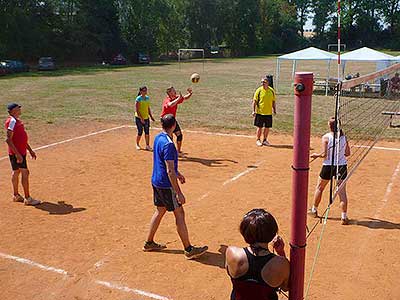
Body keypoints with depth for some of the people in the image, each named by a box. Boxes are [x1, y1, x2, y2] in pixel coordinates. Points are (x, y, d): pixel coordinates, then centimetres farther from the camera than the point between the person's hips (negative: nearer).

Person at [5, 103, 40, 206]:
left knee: (16, 172, 17)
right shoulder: (11, 121, -18)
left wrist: (30, 150, 23)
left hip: (21, 151, 10)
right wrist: (17, 154, -26)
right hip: (16, 152, -10)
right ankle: (27, 198, -2)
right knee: (25, 172, -8)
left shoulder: (17, 120, 13)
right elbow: (8, 140, -23)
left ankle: (16, 196, 27)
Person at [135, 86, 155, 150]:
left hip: (146, 117, 5)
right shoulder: (138, 99, -12)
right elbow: (137, 110, -15)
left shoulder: (147, 98, 7)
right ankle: (137, 144, 20)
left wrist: (151, 116, 11)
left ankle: (147, 145, 11)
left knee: (147, 132, 3)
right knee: (140, 132, 0)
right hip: (139, 118, -5)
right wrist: (141, 118, -21)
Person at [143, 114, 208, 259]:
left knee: (160, 211, 21)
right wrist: (178, 193, -21)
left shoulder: (158, 138, 5)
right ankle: (189, 250, 8)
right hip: (166, 185, -9)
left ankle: (149, 243, 31)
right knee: (179, 214, 0)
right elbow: (170, 171, -25)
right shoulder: (168, 144, -24)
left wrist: (177, 173, 30)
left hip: (156, 181, 9)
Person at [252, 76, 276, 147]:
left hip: (269, 113, 3)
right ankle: (258, 140, 16)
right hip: (260, 112, -3)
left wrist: (274, 110, 7)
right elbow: (254, 101, -5)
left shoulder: (271, 91, 3)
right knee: (259, 127, 3)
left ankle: (265, 140, 23)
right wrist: (254, 111, -10)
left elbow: (273, 101, 12)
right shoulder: (259, 90, -6)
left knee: (267, 127, 9)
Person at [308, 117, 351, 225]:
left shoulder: (326, 137, -12)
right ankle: (344, 217, 1)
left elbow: (324, 155, -15)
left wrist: (316, 155, 4)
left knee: (319, 188, 18)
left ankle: (314, 210, 32)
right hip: (342, 166, 2)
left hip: (328, 166, -2)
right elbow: (348, 153, 5)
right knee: (342, 191, 4)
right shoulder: (344, 137, 0)